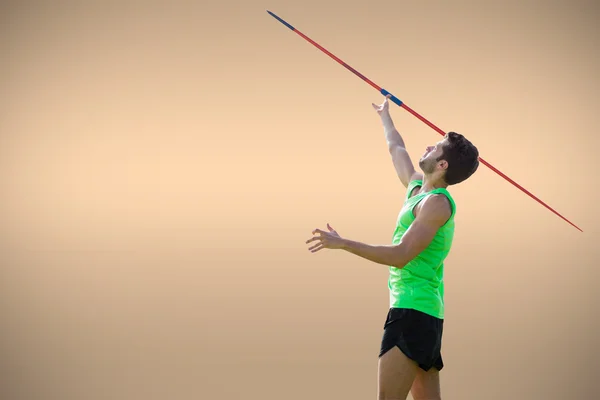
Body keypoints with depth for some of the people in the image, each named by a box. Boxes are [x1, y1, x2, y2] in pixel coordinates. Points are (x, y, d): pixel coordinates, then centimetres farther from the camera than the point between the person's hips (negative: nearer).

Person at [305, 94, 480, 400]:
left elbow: (400, 256, -21)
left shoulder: (437, 202, -12)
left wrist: (343, 243, -22)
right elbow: (397, 149, 35)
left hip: (413, 311, -9)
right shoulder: (417, 187, 15)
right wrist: (385, 116, 51)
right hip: (423, 311, 9)